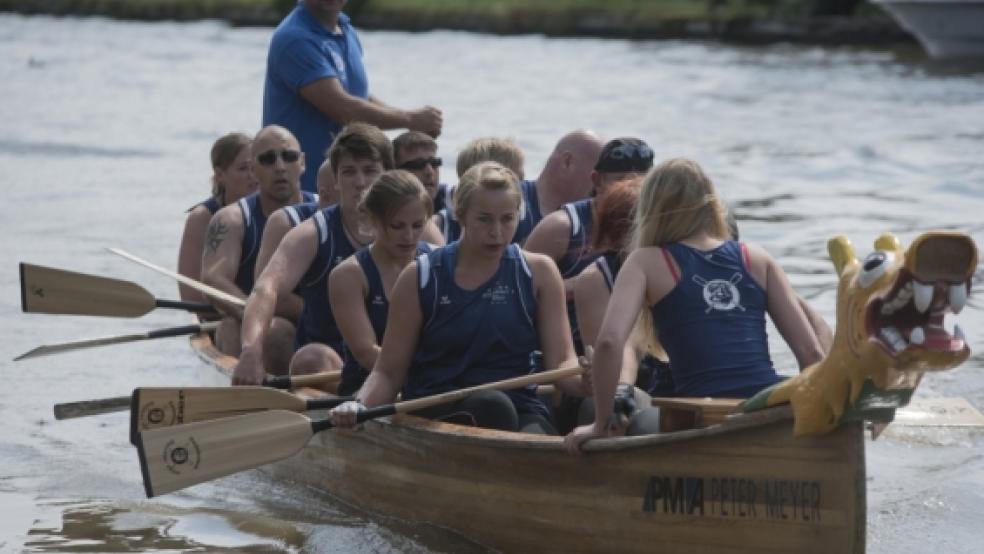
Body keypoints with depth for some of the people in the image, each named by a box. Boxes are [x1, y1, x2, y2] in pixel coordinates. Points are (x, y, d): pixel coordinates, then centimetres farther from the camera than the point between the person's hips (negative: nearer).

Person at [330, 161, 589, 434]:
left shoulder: (538, 273, 9)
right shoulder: (421, 277, 4)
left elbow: (561, 361, 1)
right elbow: (388, 372, 5)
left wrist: (584, 380, -23)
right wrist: (358, 406, -16)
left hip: (520, 407, 1)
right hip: (434, 411, 0)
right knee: (493, 405, -35)